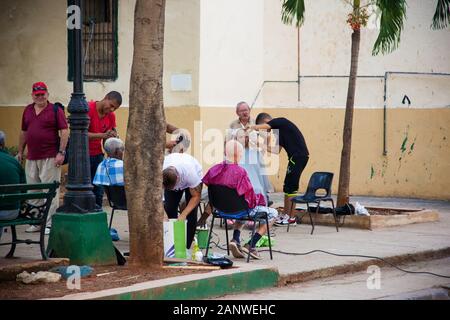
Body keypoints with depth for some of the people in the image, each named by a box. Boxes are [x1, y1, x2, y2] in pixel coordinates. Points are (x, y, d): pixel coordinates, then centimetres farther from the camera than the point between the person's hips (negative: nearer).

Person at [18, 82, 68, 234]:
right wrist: (20, 151, 19)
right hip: (31, 158, 6)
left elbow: (64, 131, -7)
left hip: (50, 158, -6)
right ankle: (36, 222, 18)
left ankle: (50, 224, -2)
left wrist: (61, 152, -14)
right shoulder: (27, 110, 14)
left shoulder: (55, 110, -3)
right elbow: (23, 132, 21)